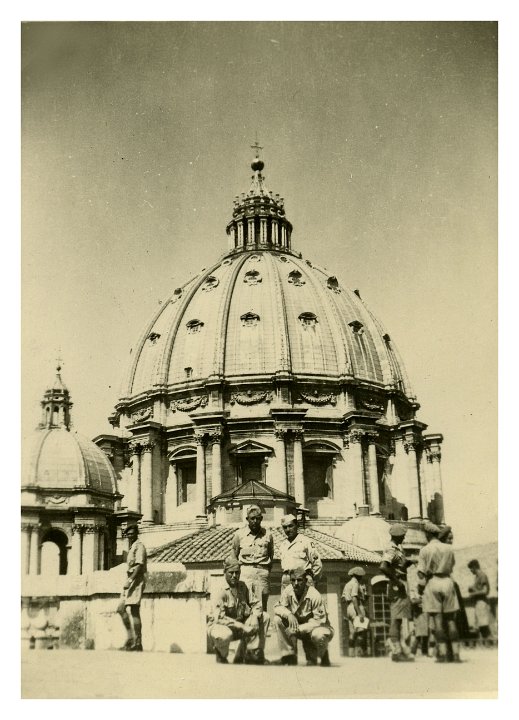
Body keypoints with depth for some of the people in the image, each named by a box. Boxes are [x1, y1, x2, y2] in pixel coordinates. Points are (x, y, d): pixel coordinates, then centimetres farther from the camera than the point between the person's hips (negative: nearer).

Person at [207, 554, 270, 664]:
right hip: (218, 626, -7)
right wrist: (242, 627, -31)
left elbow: (255, 603, 6)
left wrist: (255, 617, -17)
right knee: (225, 635, -41)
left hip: (239, 624, 7)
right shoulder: (220, 592, -20)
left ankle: (254, 654, 1)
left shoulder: (242, 586, 2)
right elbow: (219, 618, -28)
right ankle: (221, 656, -4)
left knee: (264, 617, -4)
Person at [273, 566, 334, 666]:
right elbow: (278, 607, -9)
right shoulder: (288, 591, -12)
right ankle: (289, 656, -9)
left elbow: (320, 621, -27)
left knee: (319, 635, -40)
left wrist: (298, 628, -34)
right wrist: (289, 614, -32)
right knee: (278, 619, -18)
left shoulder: (315, 596, -26)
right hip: (299, 627, 5)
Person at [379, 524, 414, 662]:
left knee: (398, 621, 11)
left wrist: (410, 562, 9)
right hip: (397, 588, -10)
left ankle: (399, 650, 16)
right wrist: (396, 580, -24)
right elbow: (383, 567, -29)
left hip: (401, 588, 10)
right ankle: (397, 651, -6)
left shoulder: (398, 548, 16)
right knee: (396, 620, -8)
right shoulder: (391, 550, -15)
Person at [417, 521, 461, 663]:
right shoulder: (448, 548, 6)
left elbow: (421, 574, -7)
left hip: (432, 582, -3)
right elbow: (451, 567, 14)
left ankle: (442, 654, -6)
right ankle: (456, 654, 2)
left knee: (438, 619, -2)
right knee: (450, 619, 6)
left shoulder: (425, 550, -3)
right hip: (447, 582, 3)